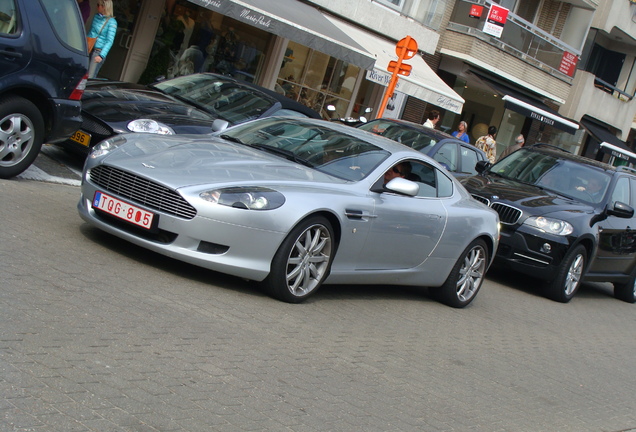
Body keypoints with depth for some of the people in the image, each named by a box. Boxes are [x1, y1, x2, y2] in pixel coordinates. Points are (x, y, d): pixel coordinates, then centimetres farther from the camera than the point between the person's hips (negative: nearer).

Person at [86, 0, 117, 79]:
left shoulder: (112, 22, -11)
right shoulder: (96, 16, 10)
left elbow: (110, 41, -16)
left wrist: (101, 55, -25)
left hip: (98, 51, -6)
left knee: (90, 77, -13)